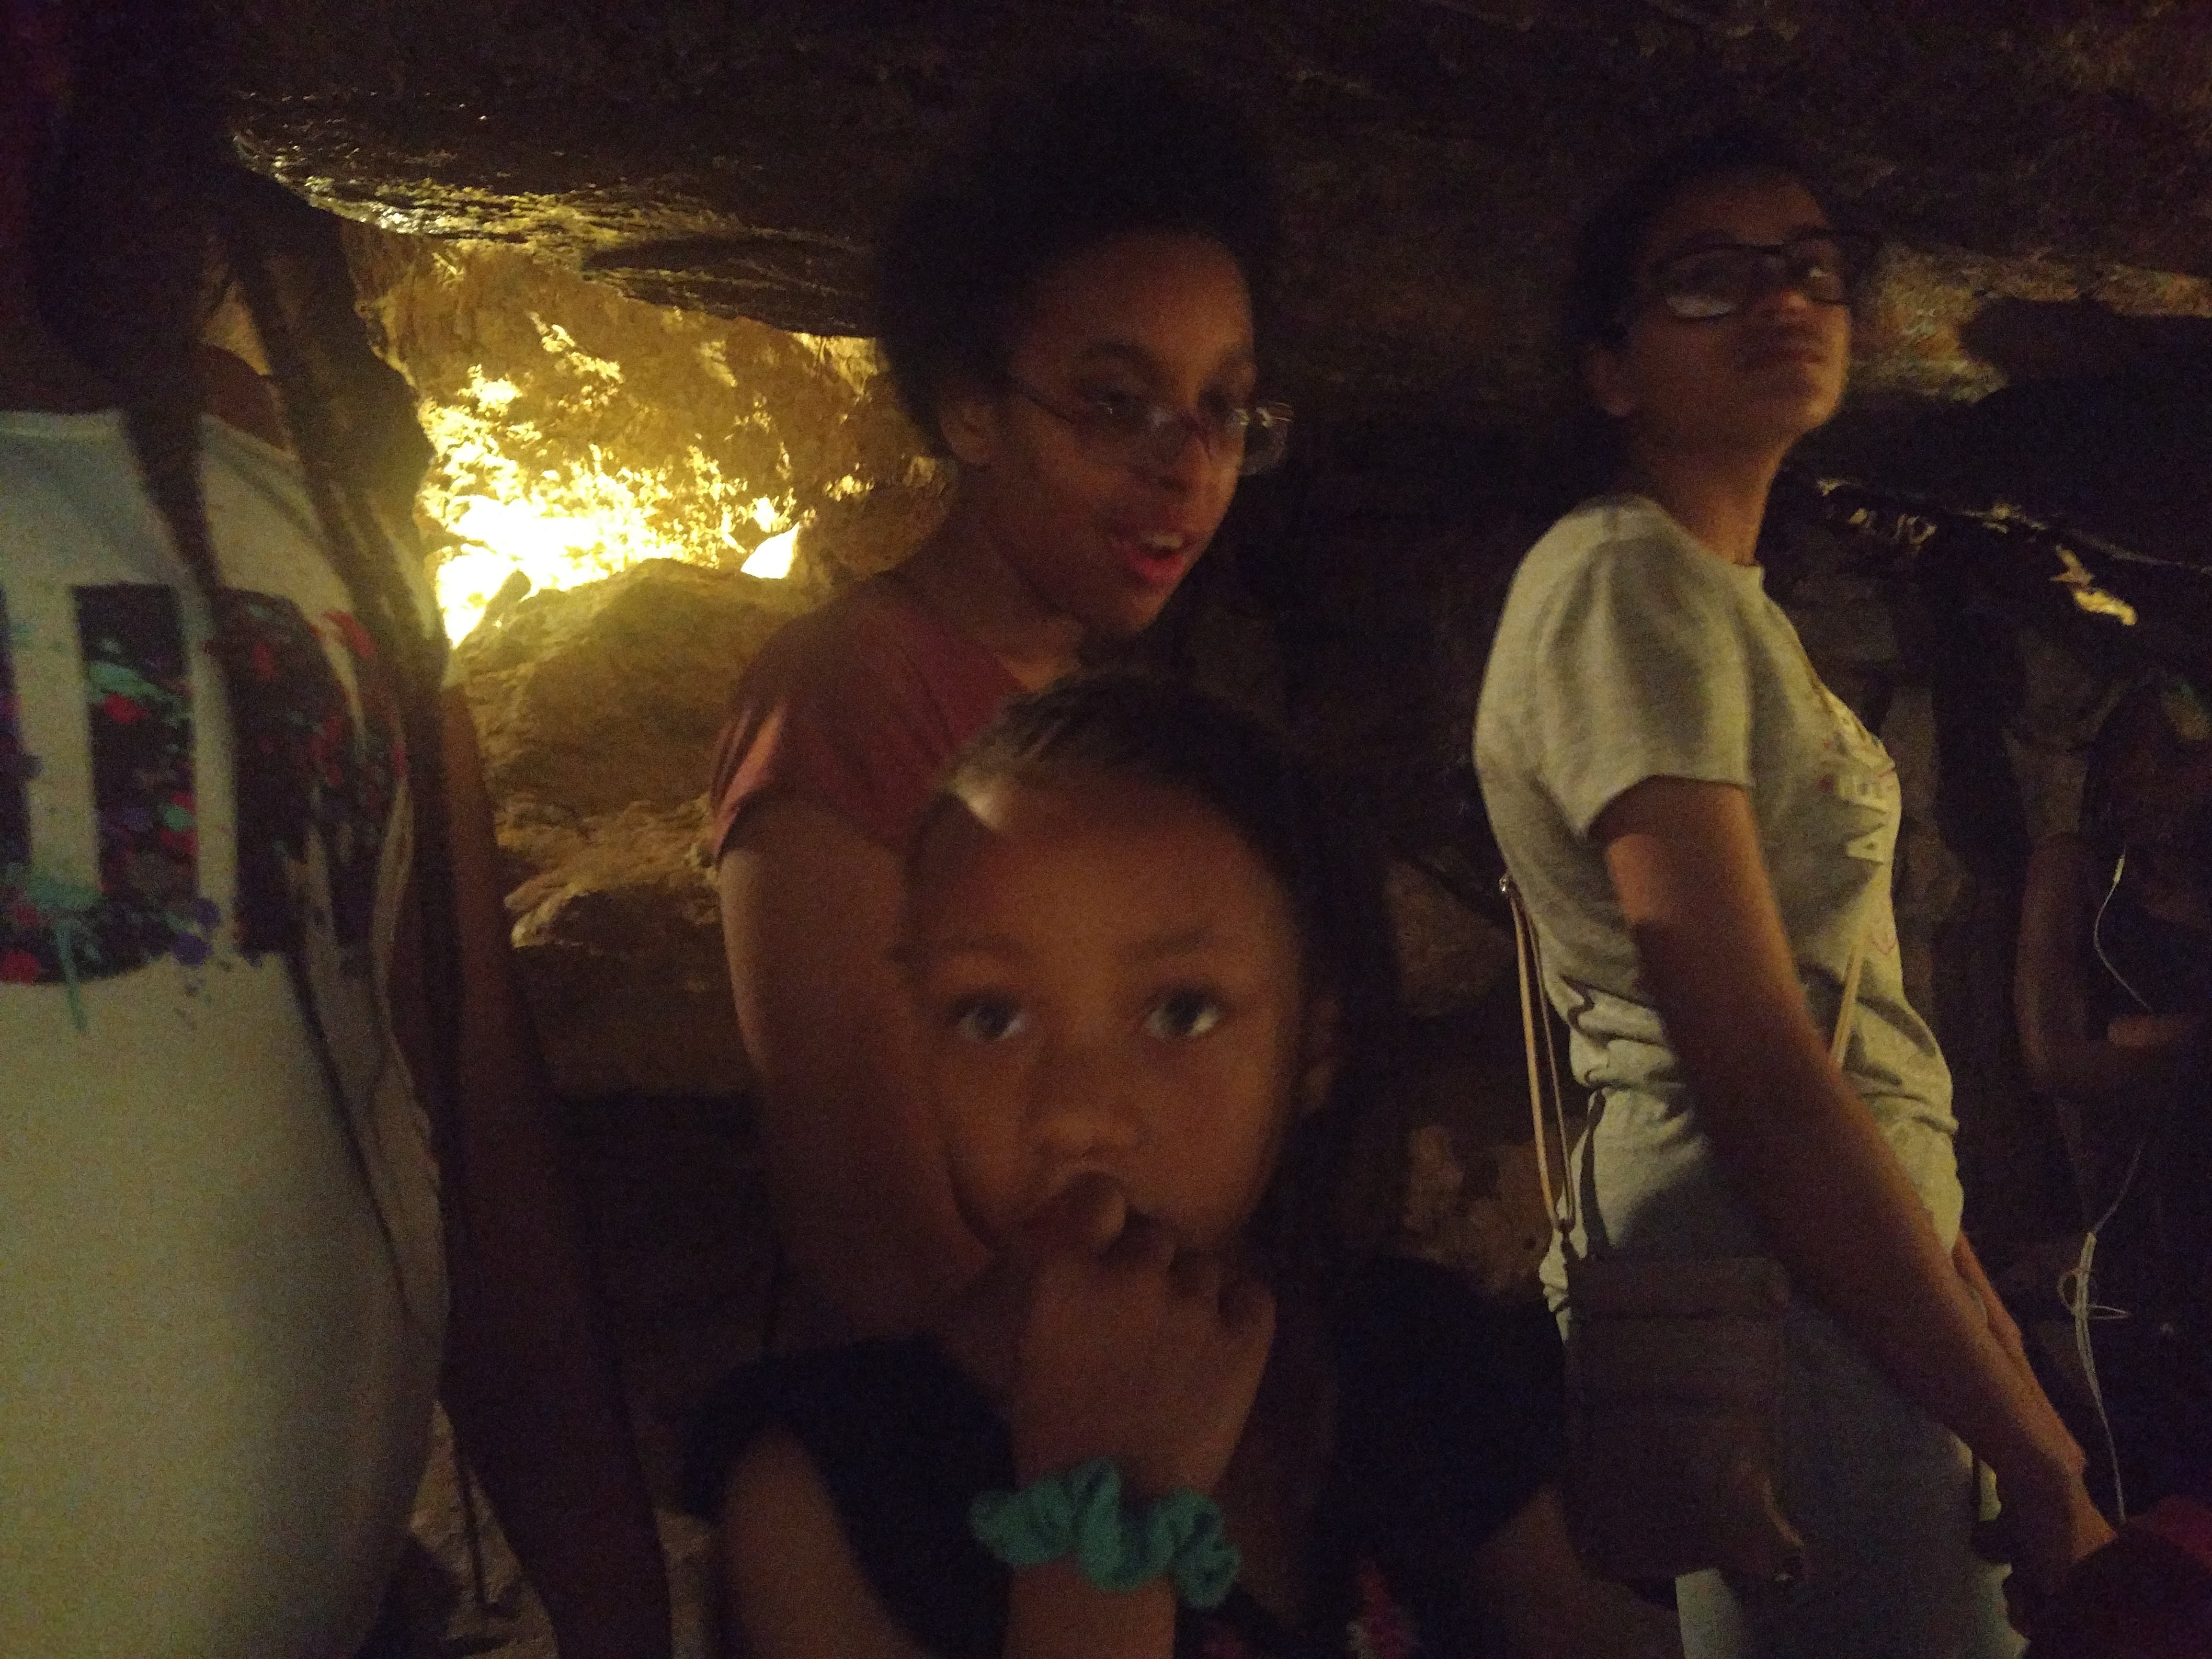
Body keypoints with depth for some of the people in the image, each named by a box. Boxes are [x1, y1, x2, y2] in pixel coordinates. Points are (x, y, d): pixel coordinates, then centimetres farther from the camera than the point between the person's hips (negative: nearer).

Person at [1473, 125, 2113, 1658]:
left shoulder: (1734, 603, 17)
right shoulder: (1626, 581, -12)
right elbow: (1754, 1067, -21)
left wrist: (1982, 1305, 11)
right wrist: (2046, 1475, -20)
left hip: (1857, 1247, 9)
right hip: (1762, 1262, -9)